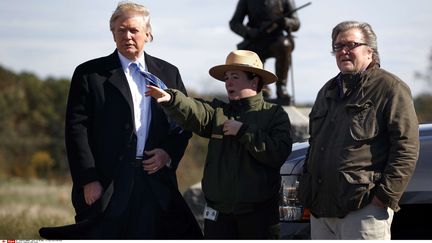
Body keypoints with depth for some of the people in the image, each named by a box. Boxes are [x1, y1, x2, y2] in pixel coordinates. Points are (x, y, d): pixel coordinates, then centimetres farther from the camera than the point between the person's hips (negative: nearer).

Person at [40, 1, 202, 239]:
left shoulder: (167, 73, 13)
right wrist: (88, 181, -12)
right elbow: (76, 128, -4)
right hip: (107, 184, -3)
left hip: (156, 182, 3)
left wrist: (169, 152, -3)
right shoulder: (90, 74, 1)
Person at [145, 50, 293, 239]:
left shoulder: (275, 115, 1)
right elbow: (193, 112, -13)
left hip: (259, 212, -3)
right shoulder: (218, 111, 9)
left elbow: (278, 154, -14)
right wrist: (170, 99, -34)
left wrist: (243, 131, -14)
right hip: (218, 210, 3)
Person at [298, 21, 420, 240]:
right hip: (321, 209, 8)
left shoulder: (390, 88, -2)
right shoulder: (328, 92, 23)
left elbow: (406, 148, -10)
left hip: (364, 208, -8)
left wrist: (386, 195, -16)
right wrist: (306, 190, 19)